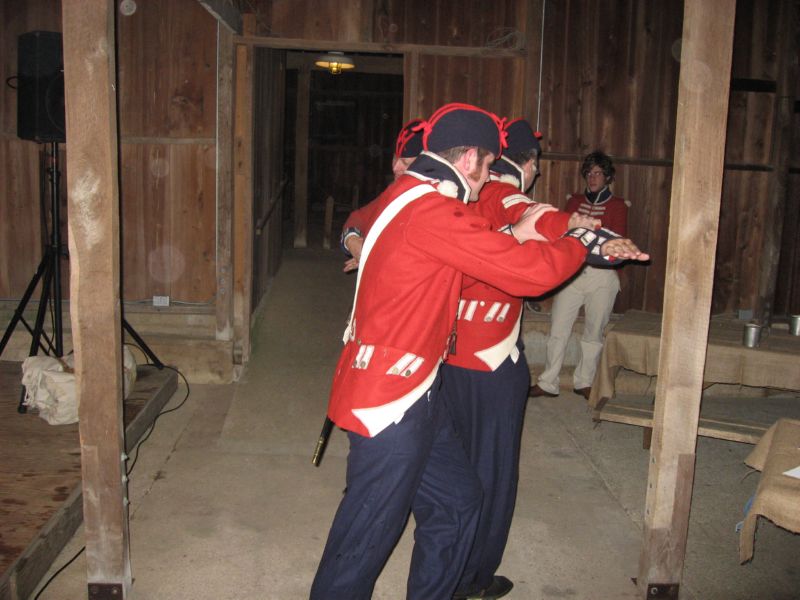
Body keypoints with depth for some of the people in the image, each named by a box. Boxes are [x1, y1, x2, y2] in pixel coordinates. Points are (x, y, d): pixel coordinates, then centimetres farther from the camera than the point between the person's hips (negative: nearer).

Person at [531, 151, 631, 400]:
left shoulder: (617, 206, 6)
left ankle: (584, 382, 19)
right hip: (572, 272, 2)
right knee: (558, 329, -2)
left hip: (602, 275, -2)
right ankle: (548, 383, 4)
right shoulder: (574, 202, 15)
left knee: (594, 332, 5)